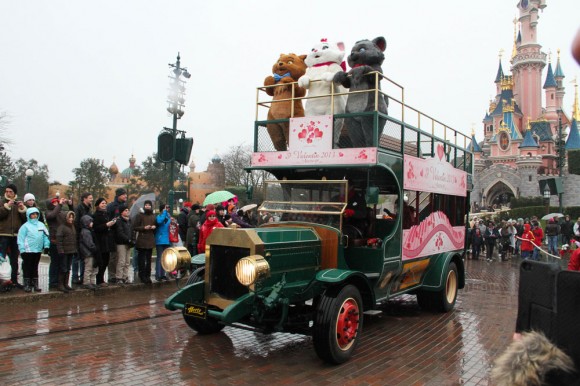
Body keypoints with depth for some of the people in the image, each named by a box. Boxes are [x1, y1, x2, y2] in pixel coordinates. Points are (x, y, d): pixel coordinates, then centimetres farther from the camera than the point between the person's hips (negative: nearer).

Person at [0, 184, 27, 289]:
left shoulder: (19, 204, 10)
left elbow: (26, 219, 4)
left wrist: (22, 209, -11)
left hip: (16, 235, 3)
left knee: (14, 259, 9)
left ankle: (14, 280, 17)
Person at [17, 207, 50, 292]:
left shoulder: (41, 225, 9)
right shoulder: (25, 226, -5)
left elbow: (46, 236, 10)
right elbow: (21, 239, -8)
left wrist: (46, 245, 1)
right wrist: (22, 250, -12)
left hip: (38, 250, 5)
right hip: (28, 251, -5)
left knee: (35, 268, 13)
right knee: (27, 268, 1)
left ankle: (35, 284, 20)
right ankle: (27, 284, 8)